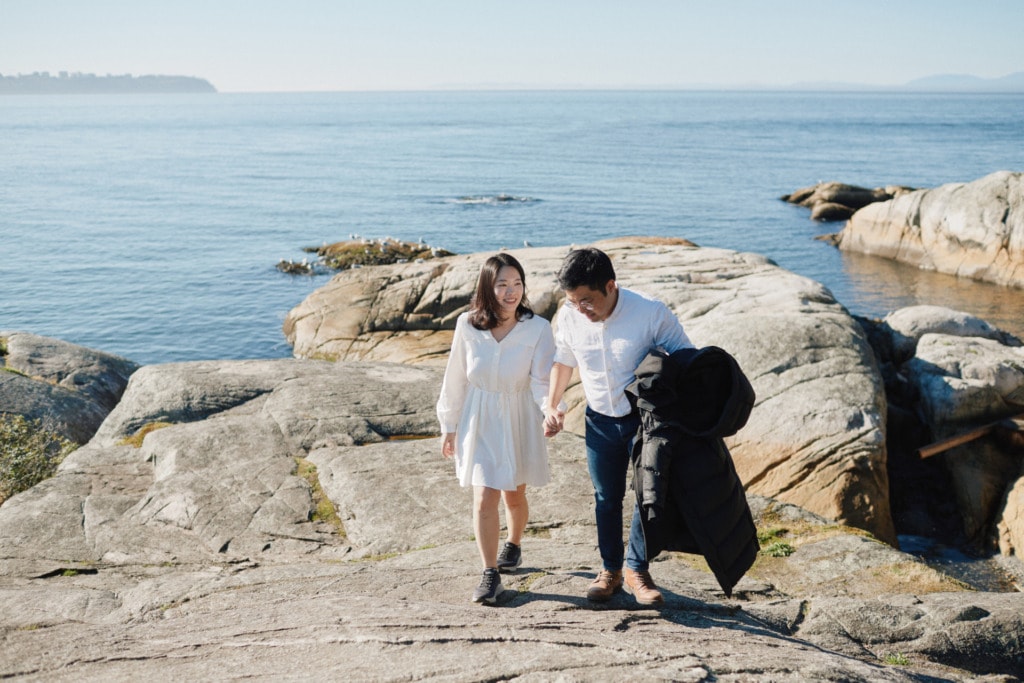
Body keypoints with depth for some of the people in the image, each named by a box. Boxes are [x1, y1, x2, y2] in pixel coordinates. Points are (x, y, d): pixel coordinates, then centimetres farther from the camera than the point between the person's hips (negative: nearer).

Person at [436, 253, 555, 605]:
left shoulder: (538, 328, -16)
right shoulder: (467, 325, -11)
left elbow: (543, 379, -18)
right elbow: (456, 378, 0)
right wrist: (449, 425, 7)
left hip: (518, 420, 0)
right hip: (478, 420, 0)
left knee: (514, 496, 16)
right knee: (484, 499, -6)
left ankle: (513, 546, 46)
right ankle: (490, 575, 5)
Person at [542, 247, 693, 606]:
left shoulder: (651, 313, -24)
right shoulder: (569, 316, -13)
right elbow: (563, 360, 7)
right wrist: (552, 406, 5)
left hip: (647, 418, -3)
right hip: (600, 421, 3)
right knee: (606, 499, 12)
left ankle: (636, 569, 20)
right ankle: (611, 569, 30)